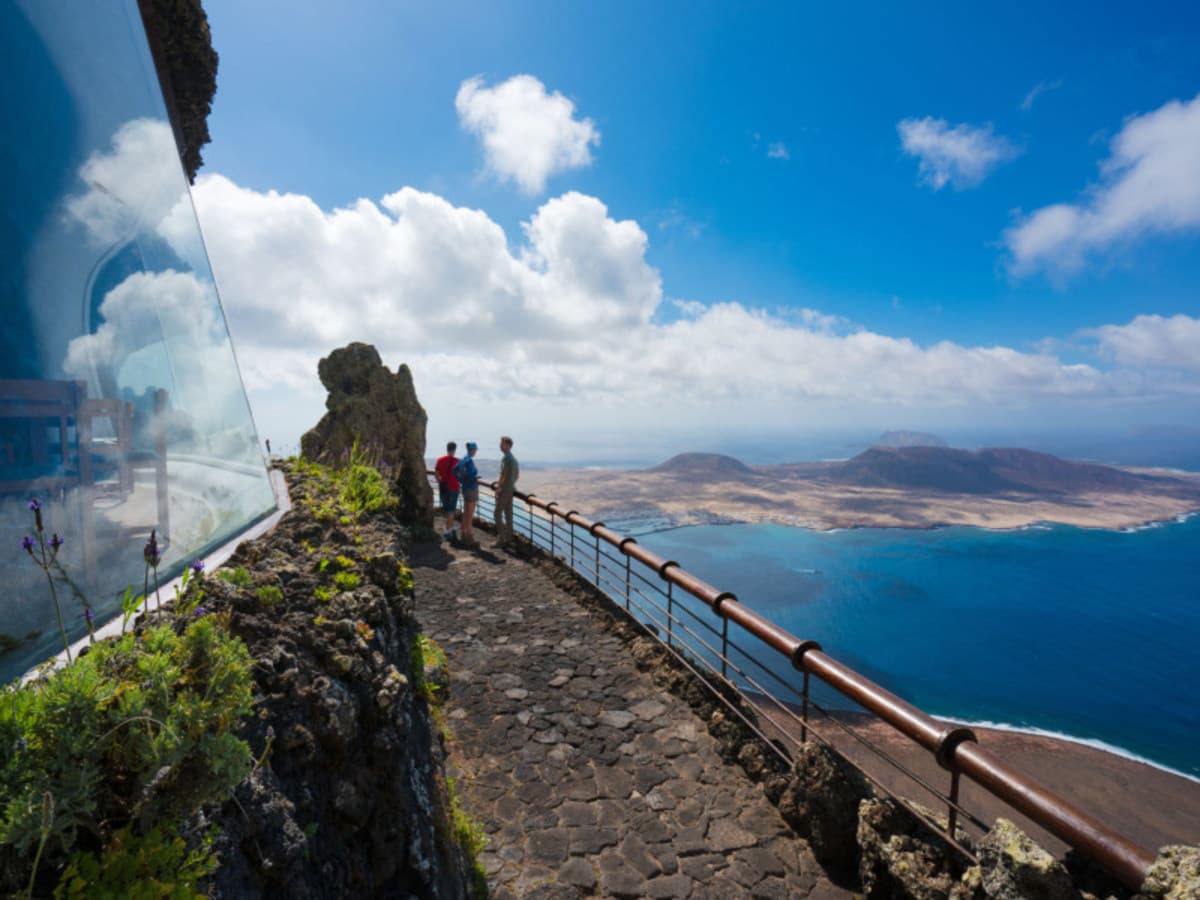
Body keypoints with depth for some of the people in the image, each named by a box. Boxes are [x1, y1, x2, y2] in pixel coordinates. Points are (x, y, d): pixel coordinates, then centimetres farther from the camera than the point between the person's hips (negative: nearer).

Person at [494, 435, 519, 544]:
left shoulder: (505, 458, -17)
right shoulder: (514, 458, 12)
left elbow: (503, 475, -21)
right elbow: (517, 475, 20)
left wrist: (498, 488, -13)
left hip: (504, 490, -9)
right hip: (511, 489, 9)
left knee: (498, 513, -4)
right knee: (508, 513, 13)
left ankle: (501, 537, -6)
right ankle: (508, 536, 19)